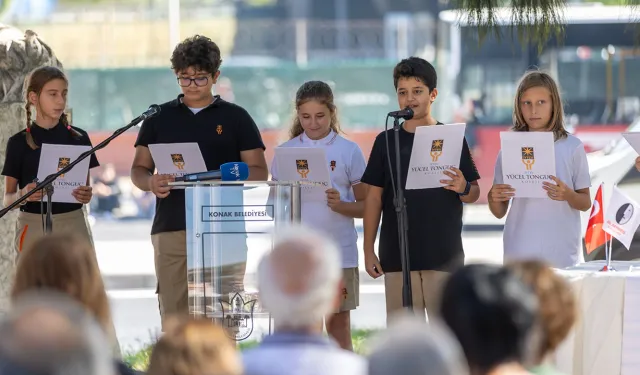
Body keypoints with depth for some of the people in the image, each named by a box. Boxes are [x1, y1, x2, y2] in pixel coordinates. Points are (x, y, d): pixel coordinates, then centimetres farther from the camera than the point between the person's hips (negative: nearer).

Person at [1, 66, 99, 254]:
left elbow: (86, 186, 11)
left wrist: (87, 195, -12)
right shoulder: (19, 142, 2)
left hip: (73, 224, 1)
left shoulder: (78, 138, 7)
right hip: (33, 226, -1)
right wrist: (22, 195, -20)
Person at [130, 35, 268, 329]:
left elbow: (258, 170, 5)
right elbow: (138, 168, 14)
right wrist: (150, 183, -10)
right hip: (171, 228, 2)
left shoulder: (236, 118, 8)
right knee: (174, 314, 0)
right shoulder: (159, 117, 13)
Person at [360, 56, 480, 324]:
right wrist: (368, 249, 5)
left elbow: (474, 194, 6)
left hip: (444, 254, -1)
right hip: (397, 255, 1)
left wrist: (463, 189, -17)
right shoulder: (387, 141, 8)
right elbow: (374, 197, 9)